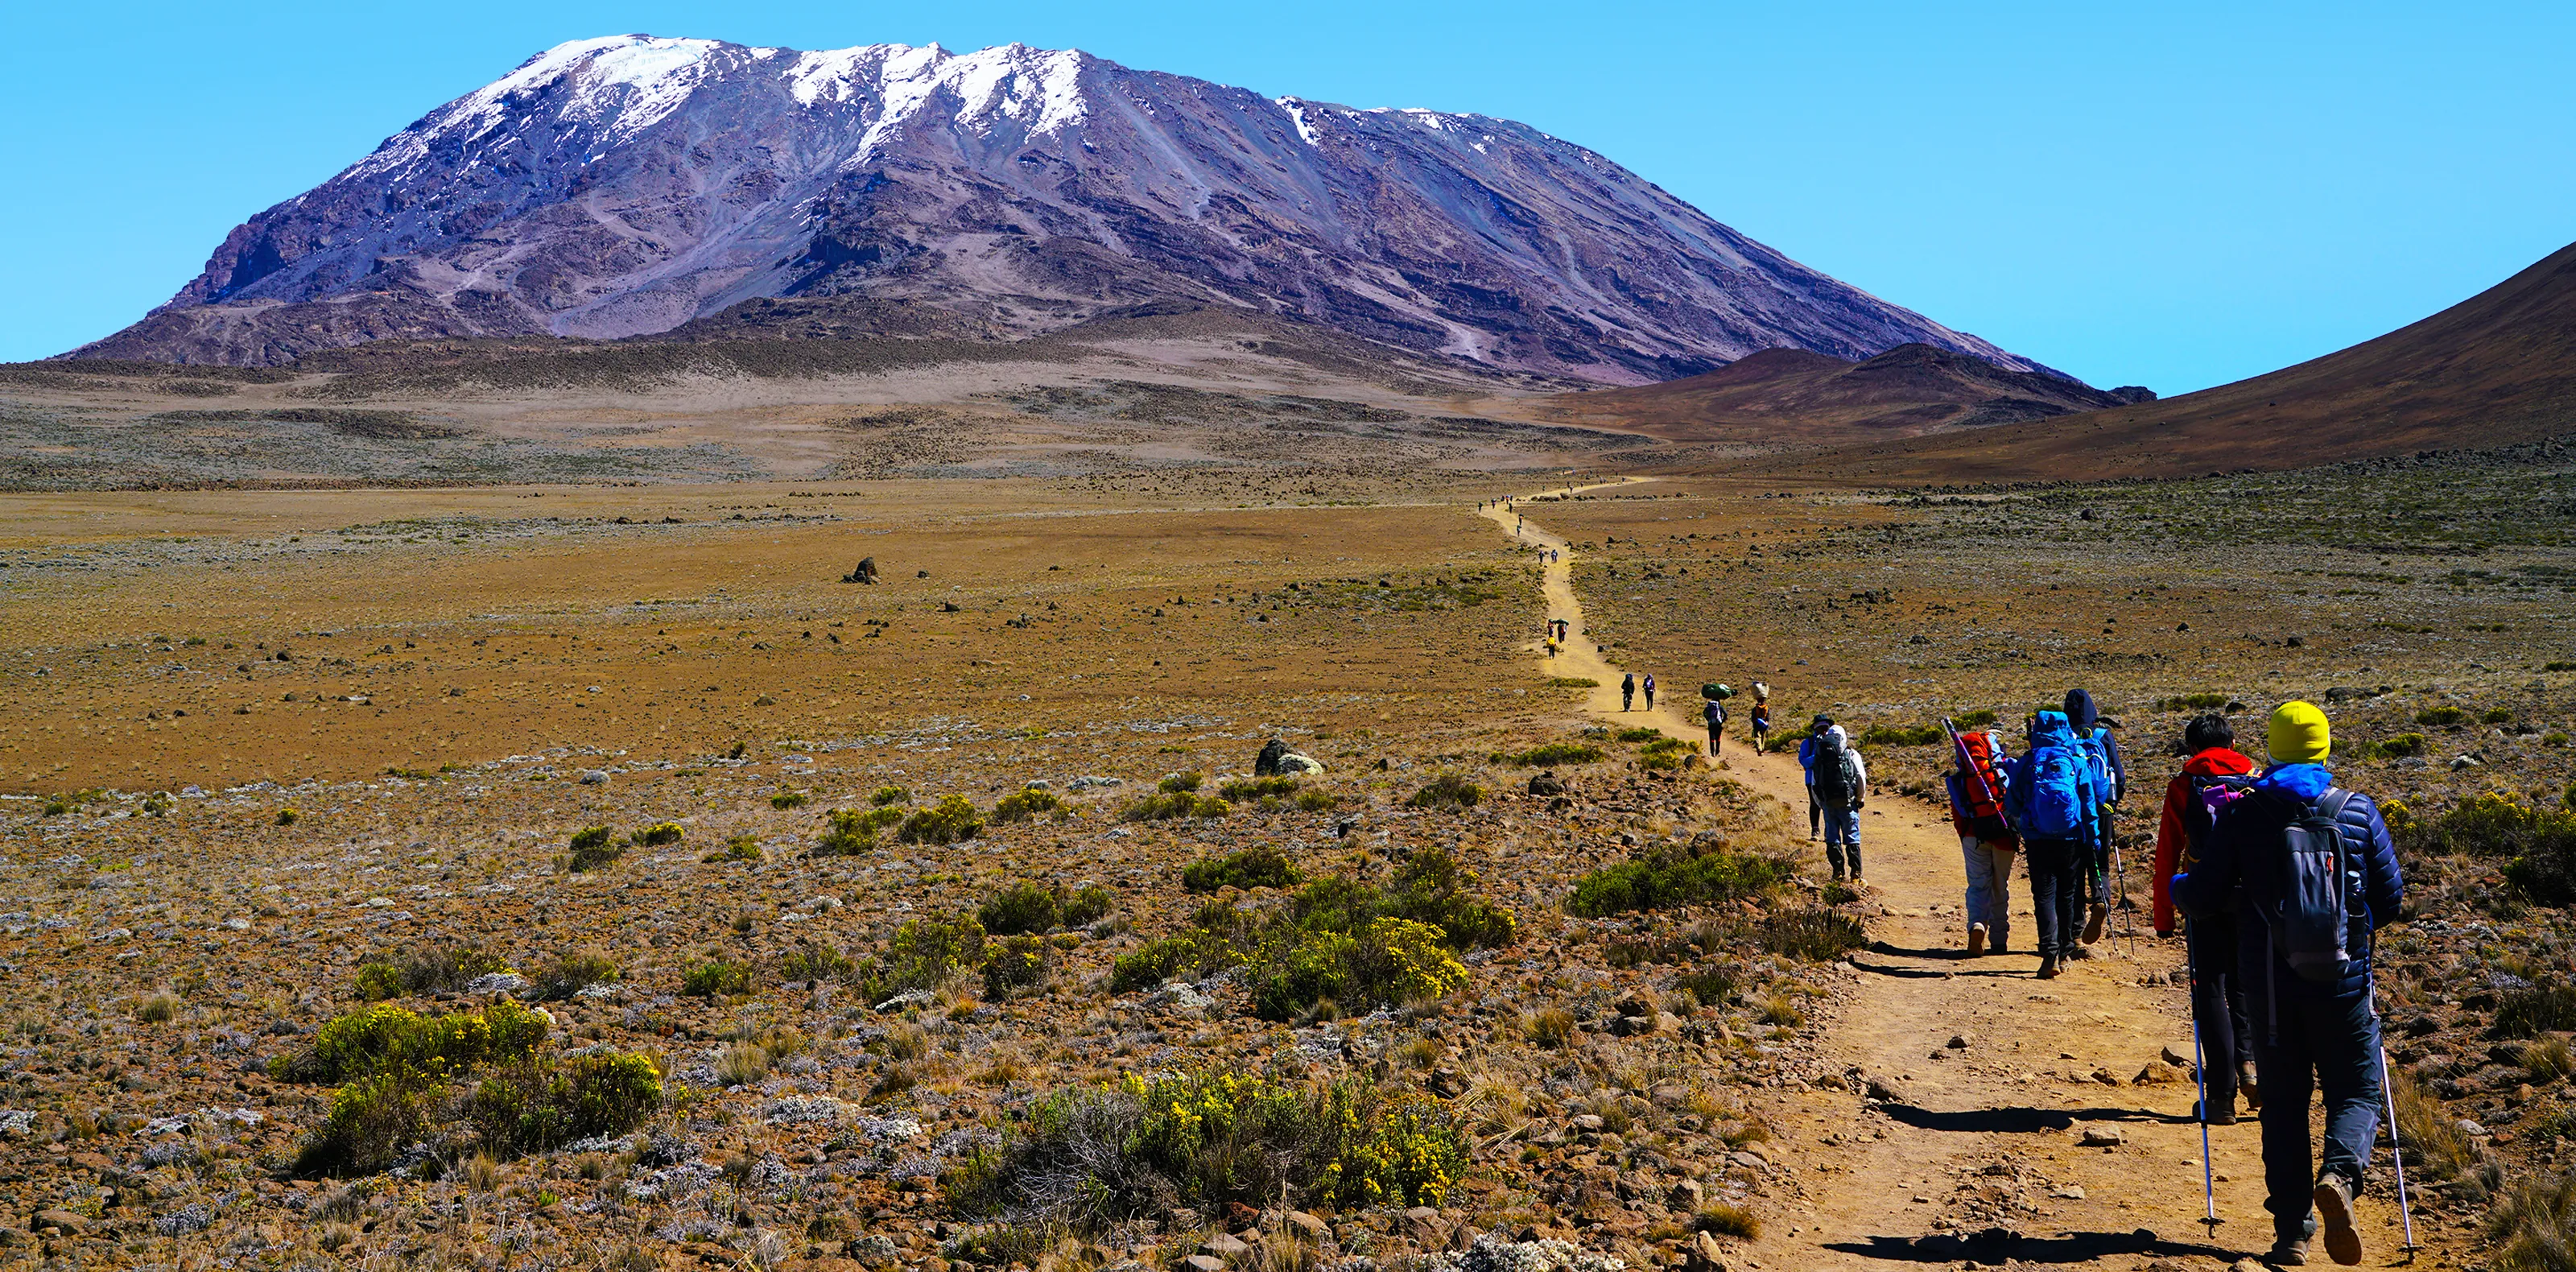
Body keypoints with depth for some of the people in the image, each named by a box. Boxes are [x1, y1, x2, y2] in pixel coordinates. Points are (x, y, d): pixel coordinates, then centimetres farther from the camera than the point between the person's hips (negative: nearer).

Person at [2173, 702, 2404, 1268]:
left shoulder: (2243, 814, -5)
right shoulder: (2359, 812, -2)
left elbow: (2202, 898, -4)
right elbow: (2389, 902, 3)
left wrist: (2178, 886, 19)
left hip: (2270, 986, 0)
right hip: (2344, 984, 0)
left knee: (2284, 1103, 12)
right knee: (2356, 1092, 12)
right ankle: (2339, 1174, -18)